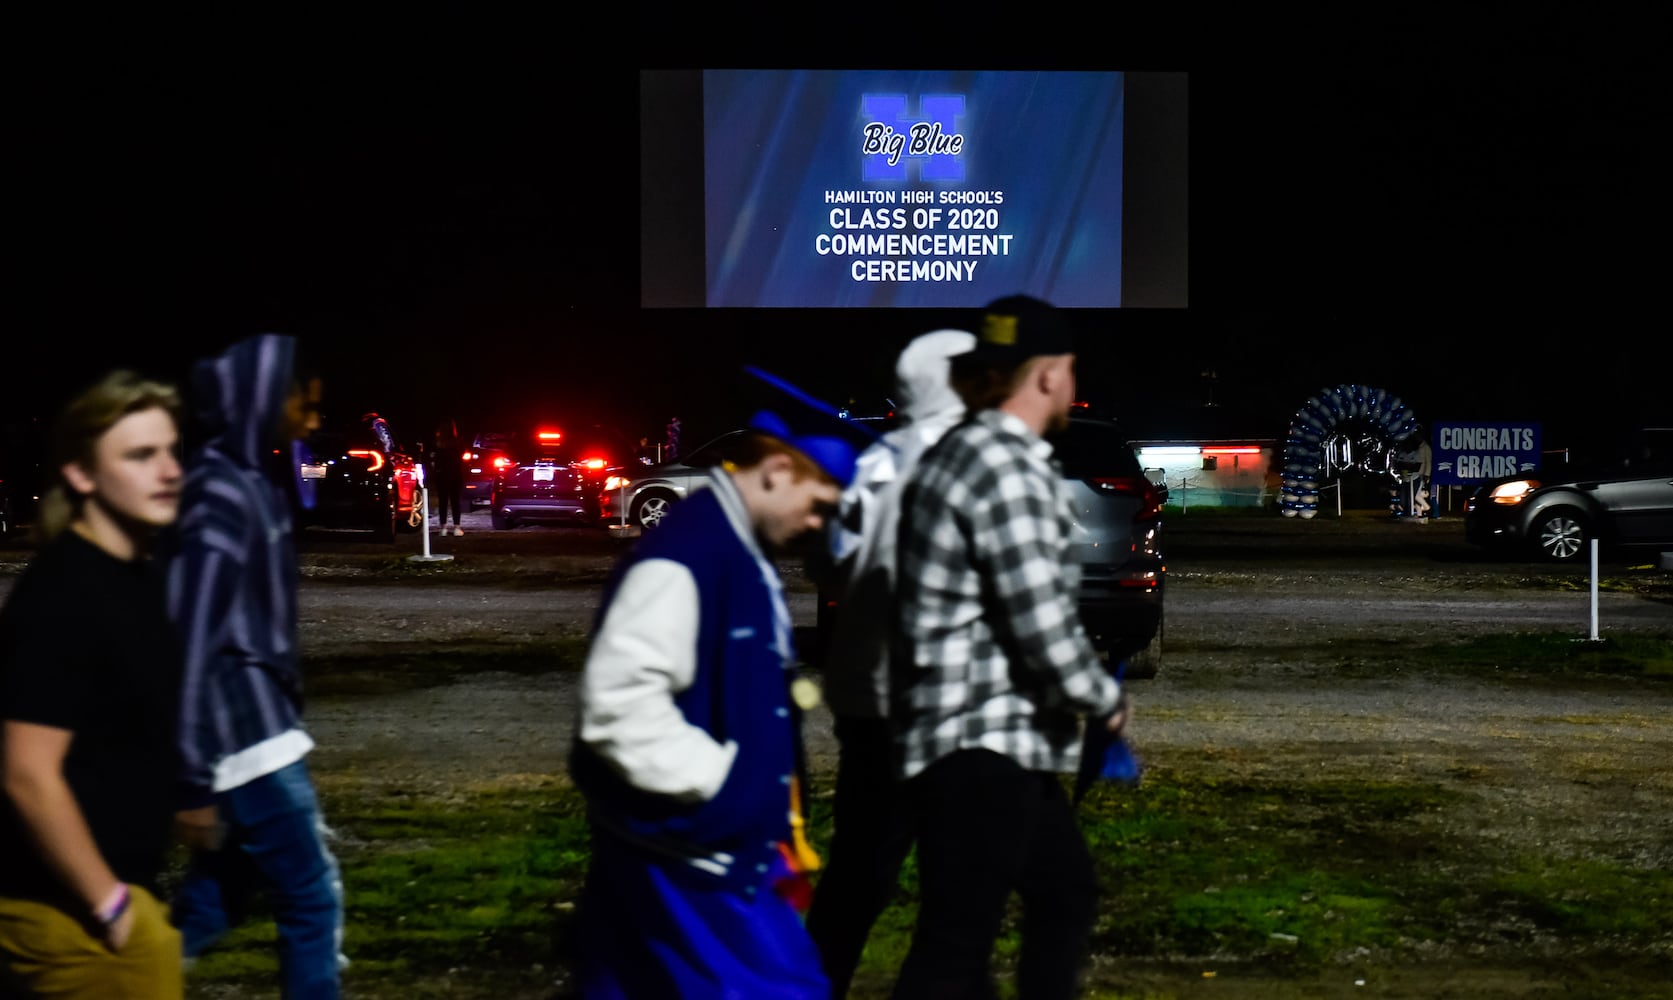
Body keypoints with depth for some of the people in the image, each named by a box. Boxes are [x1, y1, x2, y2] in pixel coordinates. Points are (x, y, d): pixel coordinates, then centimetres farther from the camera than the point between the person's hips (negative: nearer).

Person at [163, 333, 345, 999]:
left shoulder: (250, 482, 12)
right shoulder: (222, 495, -19)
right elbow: (190, 641, -22)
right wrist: (193, 780, -23)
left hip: (252, 727, 10)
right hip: (244, 738, -10)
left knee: (209, 907, 17)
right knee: (313, 901, 0)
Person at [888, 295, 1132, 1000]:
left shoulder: (961, 452, 15)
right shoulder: (1007, 467, -17)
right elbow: (1040, 619, -20)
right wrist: (1105, 700, -3)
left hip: (1001, 737, 11)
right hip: (981, 738, -11)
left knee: (1066, 894, 22)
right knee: (956, 942, -8)